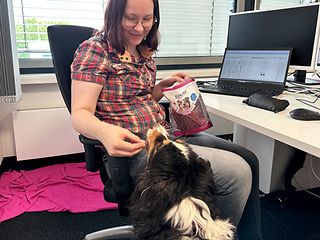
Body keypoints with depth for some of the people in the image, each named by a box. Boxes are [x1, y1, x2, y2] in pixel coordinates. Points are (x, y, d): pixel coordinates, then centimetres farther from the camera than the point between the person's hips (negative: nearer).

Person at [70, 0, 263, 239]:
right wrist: (105, 132, -37)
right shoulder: (95, 49, -8)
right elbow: (81, 114, -15)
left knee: (248, 160, 1)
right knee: (237, 172, -18)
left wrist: (164, 84, 6)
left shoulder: (144, 50, 14)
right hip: (134, 147, -8)